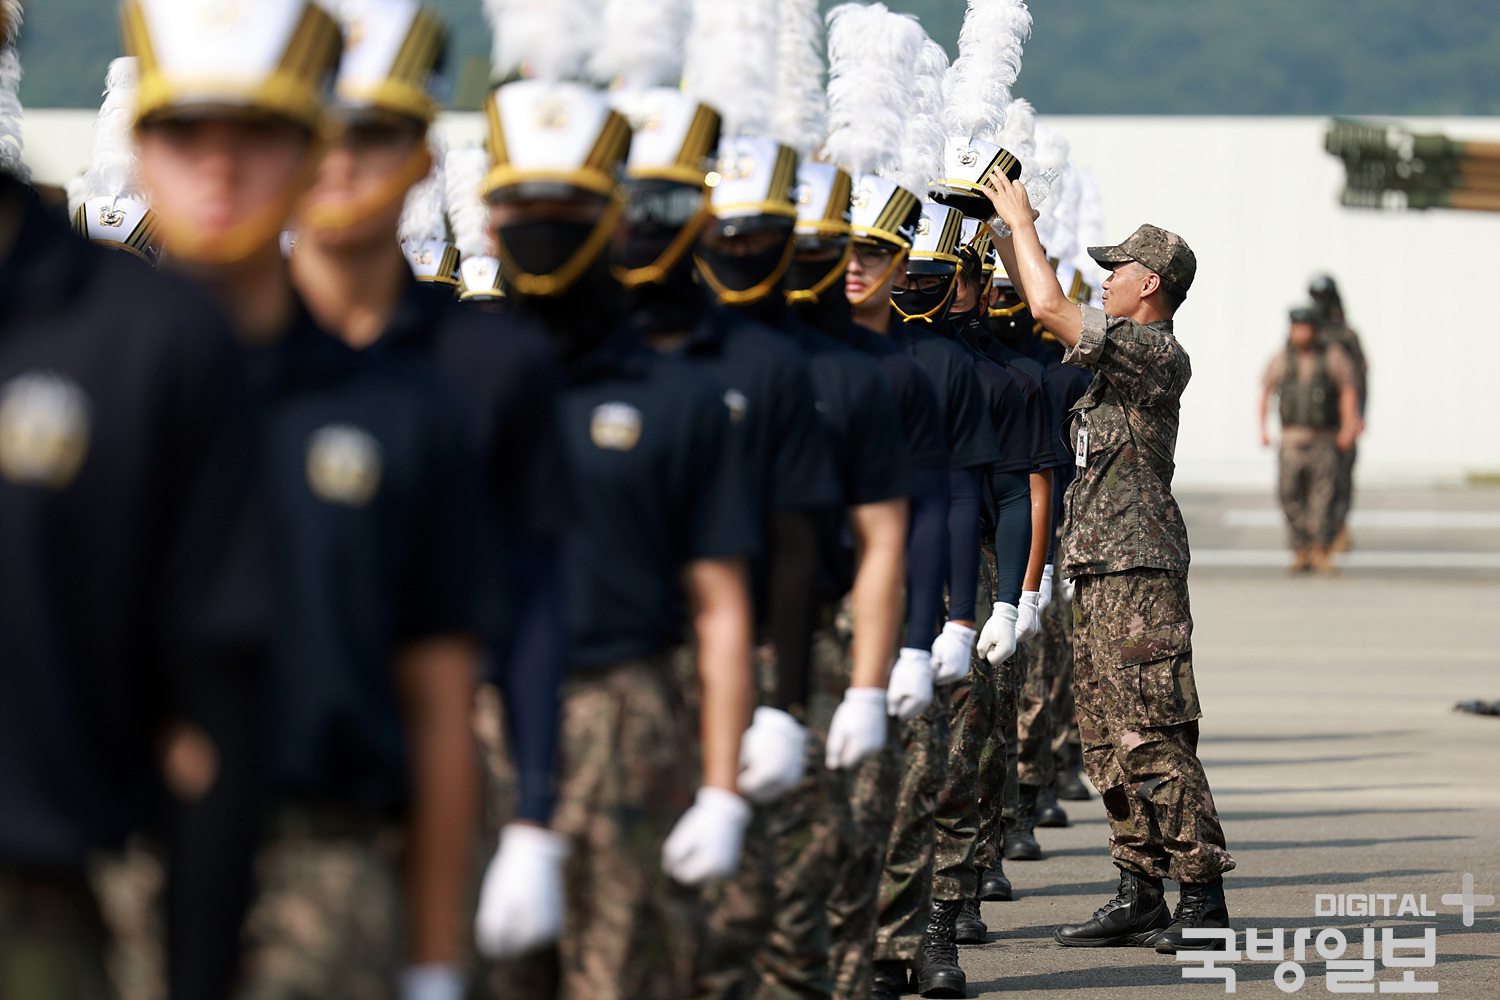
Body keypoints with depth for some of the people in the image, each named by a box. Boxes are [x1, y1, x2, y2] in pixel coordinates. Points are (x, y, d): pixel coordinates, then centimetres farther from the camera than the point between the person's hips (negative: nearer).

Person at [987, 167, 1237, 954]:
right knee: (1108, 738, 10)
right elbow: (1044, 311, 27)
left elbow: (1050, 308, -18)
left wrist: (1021, 221, -7)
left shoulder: (1158, 355, -12)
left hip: (1137, 571, -10)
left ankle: (1203, 896, -8)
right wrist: (1009, 230, 20)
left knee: (1151, 736, -10)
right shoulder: (1120, 352, 16)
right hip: (1099, 569, 10)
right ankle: (1139, 894, 13)